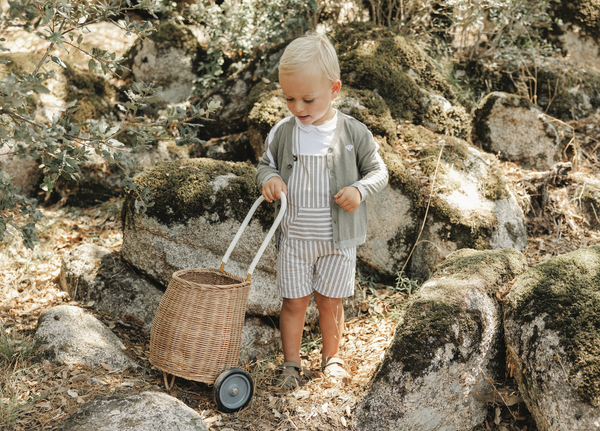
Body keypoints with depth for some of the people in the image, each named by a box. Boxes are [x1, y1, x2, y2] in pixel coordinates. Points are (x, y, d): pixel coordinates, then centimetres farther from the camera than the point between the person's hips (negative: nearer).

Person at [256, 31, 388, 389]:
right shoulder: (282, 132, -2)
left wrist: (360, 189, -20)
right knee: (294, 302, 7)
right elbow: (266, 164, 12)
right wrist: (269, 179, -11)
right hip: (293, 237, 1)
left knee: (330, 301, 12)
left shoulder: (354, 132, -8)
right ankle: (291, 363, 23)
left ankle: (332, 356, 33)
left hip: (337, 239, -1)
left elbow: (378, 171, 0)